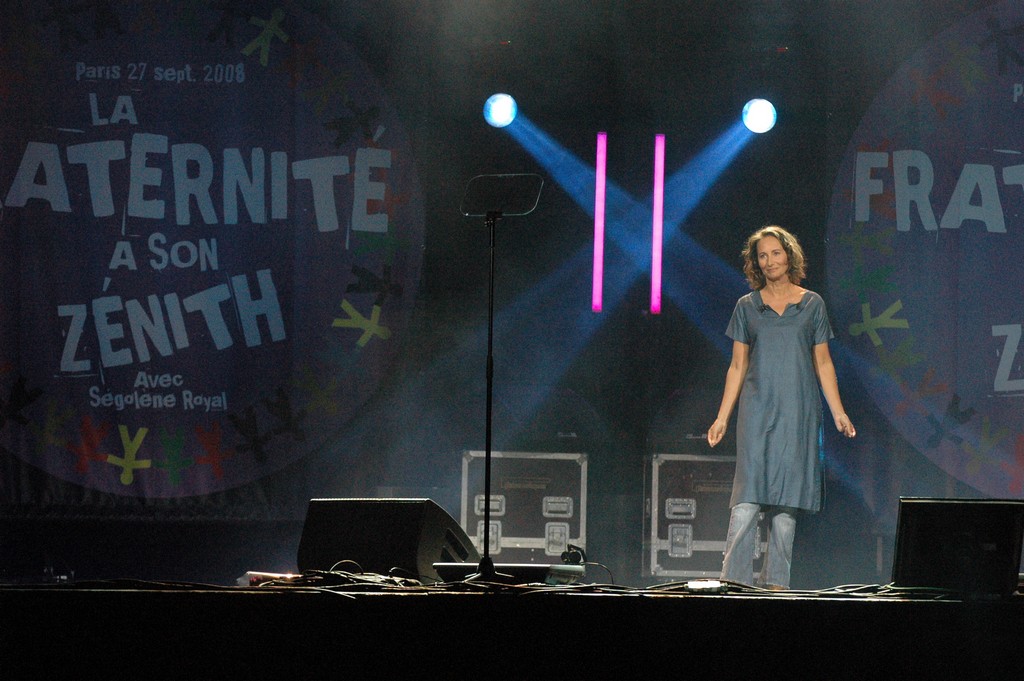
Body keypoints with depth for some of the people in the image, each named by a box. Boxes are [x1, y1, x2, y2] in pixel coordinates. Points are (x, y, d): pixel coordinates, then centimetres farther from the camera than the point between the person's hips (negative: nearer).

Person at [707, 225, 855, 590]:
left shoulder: (811, 304, 9)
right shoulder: (747, 307, 9)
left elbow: (823, 363, 10)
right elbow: (737, 366, 10)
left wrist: (838, 411, 2)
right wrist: (722, 417, 4)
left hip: (798, 410, 1)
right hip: (758, 409, -1)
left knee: (789, 492, 0)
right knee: (749, 493, -11)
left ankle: (775, 581, 3)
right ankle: (734, 577, -14)